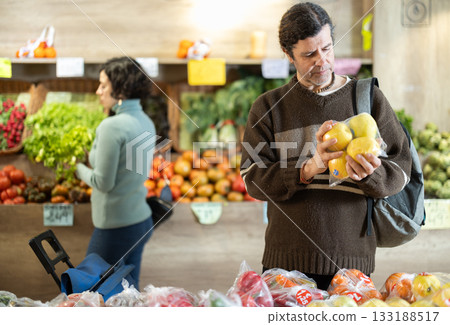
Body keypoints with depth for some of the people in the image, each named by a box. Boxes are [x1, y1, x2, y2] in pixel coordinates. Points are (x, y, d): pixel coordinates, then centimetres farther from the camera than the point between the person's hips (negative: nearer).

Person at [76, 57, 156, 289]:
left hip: (116, 226, -8)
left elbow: (103, 182, -18)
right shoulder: (145, 122, 7)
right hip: (141, 220, 9)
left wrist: (78, 168, 0)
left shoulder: (111, 127, -20)